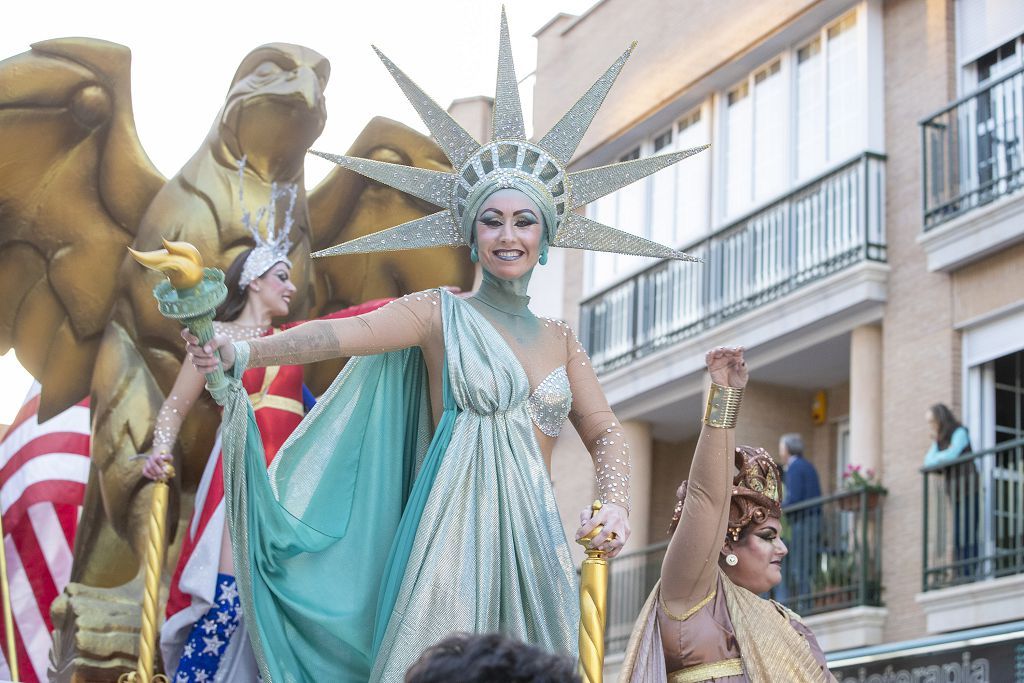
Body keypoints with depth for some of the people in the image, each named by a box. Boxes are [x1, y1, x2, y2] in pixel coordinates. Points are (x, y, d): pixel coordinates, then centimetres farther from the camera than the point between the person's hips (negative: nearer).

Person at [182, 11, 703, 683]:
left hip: (535, 546, 4)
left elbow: (606, 432, 15)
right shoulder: (442, 314, 1)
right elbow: (339, 335, -12)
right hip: (457, 538, -4)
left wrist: (615, 503, -6)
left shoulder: (560, 339, 15)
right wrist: (242, 353, -26)